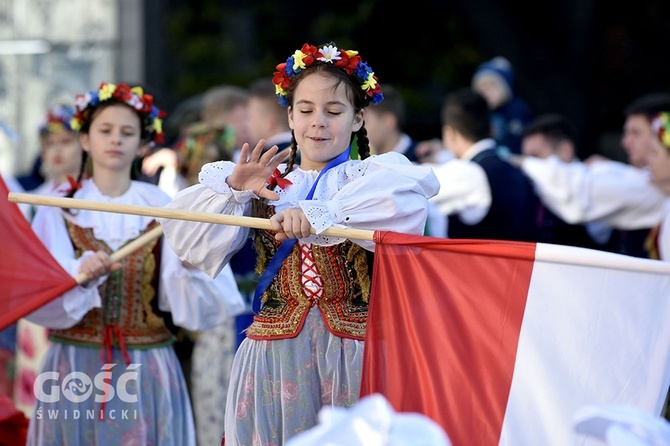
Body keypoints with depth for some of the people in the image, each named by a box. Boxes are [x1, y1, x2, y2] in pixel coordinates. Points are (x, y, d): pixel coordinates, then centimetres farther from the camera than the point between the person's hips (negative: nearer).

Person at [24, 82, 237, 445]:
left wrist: (188, 265, -26)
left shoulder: (161, 207, 1)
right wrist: (81, 273, -27)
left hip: (147, 371, 0)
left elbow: (181, 302, -6)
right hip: (76, 368, 0)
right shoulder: (60, 209, 1)